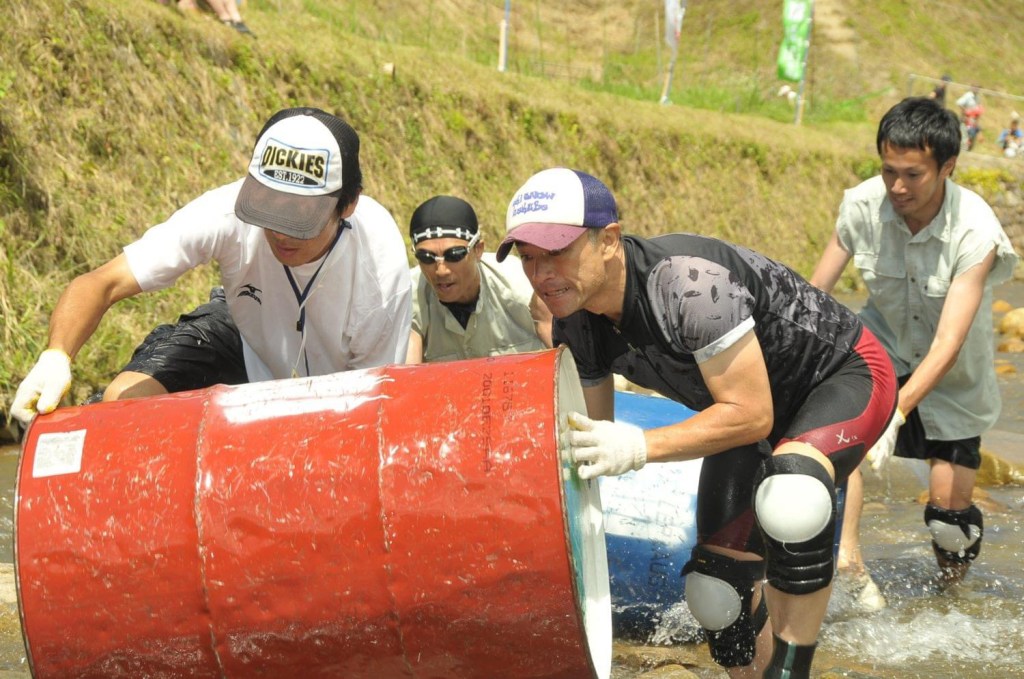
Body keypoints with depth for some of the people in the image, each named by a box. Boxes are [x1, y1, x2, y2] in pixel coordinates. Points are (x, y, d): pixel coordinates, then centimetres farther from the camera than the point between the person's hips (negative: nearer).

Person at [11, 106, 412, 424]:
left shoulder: (382, 270, -35)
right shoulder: (229, 213, -34)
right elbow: (101, 283, -35)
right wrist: (56, 357, -55)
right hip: (244, 333, 1)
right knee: (123, 401, -19)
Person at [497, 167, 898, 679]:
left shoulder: (688, 283, -37)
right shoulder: (574, 326, -13)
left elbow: (752, 416, -32)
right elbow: (592, 441, -1)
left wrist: (638, 447, -40)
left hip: (844, 373, -7)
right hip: (749, 406, 8)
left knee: (789, 501, -39)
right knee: (718, 594, 4)